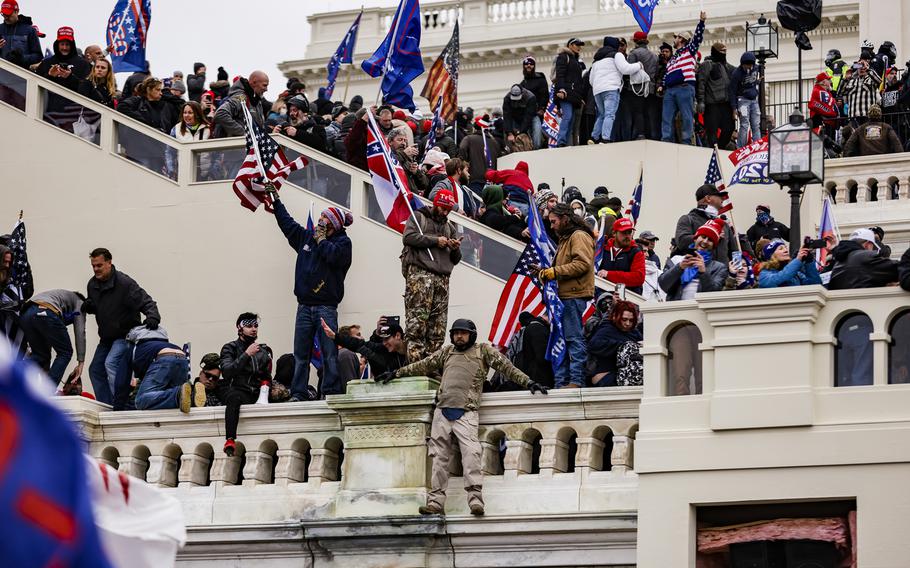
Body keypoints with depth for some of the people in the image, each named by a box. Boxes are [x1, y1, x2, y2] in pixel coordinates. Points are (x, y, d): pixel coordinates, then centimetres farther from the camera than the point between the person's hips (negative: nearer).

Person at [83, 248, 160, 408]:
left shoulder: (125, 283, -21)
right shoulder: (93, 284, 3)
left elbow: (147, 302, -23)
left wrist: (153, 317, -44)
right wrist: (88, 306, -4)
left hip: (125, 335, -9)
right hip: (107, 337, 9)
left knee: (111, 363, -29)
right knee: (96, 370, 10)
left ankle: (119, 405, -28)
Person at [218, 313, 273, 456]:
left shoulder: (264, 351, 22)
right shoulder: (230, 348, 9)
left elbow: (267, 377, 24)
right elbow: (226, 372, -8)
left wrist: (265, 384, 1)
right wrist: (247, 354, -12)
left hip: (256, 394, 4)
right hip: (235, 389, -4)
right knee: (234, 398, -40)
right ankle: (230, 440, -51)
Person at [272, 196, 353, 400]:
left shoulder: (343, 242, 2)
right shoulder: (307, 236, 17)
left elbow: (334, 255, -19)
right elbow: (287, 223, 29)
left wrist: (321, 239, -3)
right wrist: (276, 201, 32)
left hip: (326, 306, -5)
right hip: (304, 305, 5)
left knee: (329, 354, -8)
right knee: (300, 354, 2)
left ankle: (331, 393, -8)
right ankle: (298, 394, 3)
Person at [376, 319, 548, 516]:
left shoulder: (483, 351, 12)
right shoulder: (446, 352, 22)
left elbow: (506, 367, 7)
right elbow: (423, 366, 29)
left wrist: (528, 382, 0)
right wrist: (396, 374, 31)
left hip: (466, 413, -4)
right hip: (442, 411, 4)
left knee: (471, 452, -20)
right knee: (439, 456, 0)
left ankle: (475, 498, -26)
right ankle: (436, 501, 0)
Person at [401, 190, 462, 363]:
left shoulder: (450, 227, 29)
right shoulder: (418, 217, 13)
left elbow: (455, 259, 27)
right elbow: (408, 237, -5)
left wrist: (455, 249, 4)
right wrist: (435, 240, -5)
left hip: (442, 277, 6)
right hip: (419, 272, -6)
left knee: (438, 327, -3)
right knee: (417, 321, -16)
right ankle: (415, 361, -22)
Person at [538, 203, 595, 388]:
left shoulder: (579, 236, -6)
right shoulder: (565, 238, 26)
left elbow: (582, 264, -19)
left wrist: (555, 271, -16)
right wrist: (547, 272, 12)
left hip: (574, 296, -11)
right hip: (564, 296, 11)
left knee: (574, 338, -11)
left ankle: (576, 380, -12)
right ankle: (561, 383, 10)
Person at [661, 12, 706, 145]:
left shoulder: (689, 50, 11)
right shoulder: (672, 59, 31)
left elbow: (698, 37, 0)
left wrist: (701, 21, -9)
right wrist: (662, 86, 15)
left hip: (685, 88, -7)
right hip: (670, 90, 7)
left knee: (686, 117, -8)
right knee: (667, 118, -1)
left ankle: (686, 143, -11)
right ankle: (666, 142, -3)